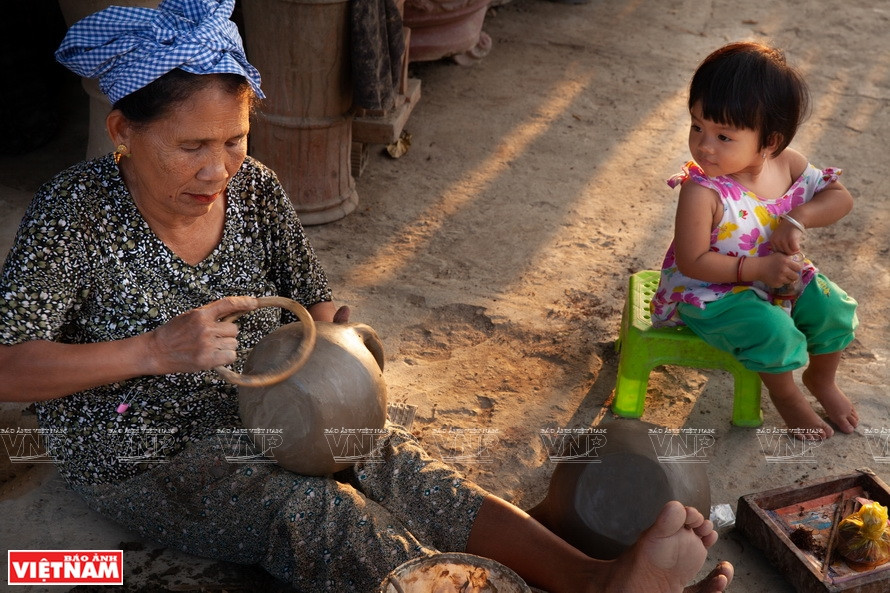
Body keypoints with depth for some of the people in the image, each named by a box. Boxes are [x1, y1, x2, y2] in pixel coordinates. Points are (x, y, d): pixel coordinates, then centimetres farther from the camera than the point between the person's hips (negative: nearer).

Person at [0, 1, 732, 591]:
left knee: (391, 462, -22)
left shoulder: (255, 190, -4)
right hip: (138, 454, -5)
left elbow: (315, 302, 8)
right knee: (311, 510, -30)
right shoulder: (79, 212, -18)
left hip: (256, 410, 5)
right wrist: (155, 350, -35)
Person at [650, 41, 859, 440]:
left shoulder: (787, 164, -11)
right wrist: (757, 268, -30)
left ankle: (821, 379, 29)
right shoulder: (701, 193, -30)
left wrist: (798, 219, -20)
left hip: (776, 273, 6)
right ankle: (785, 394, 8)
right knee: (774, 330, -25)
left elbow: (840, 197, -1)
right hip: (711, 290, -6)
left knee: (833, 308, -2)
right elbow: (693, 262, -26)